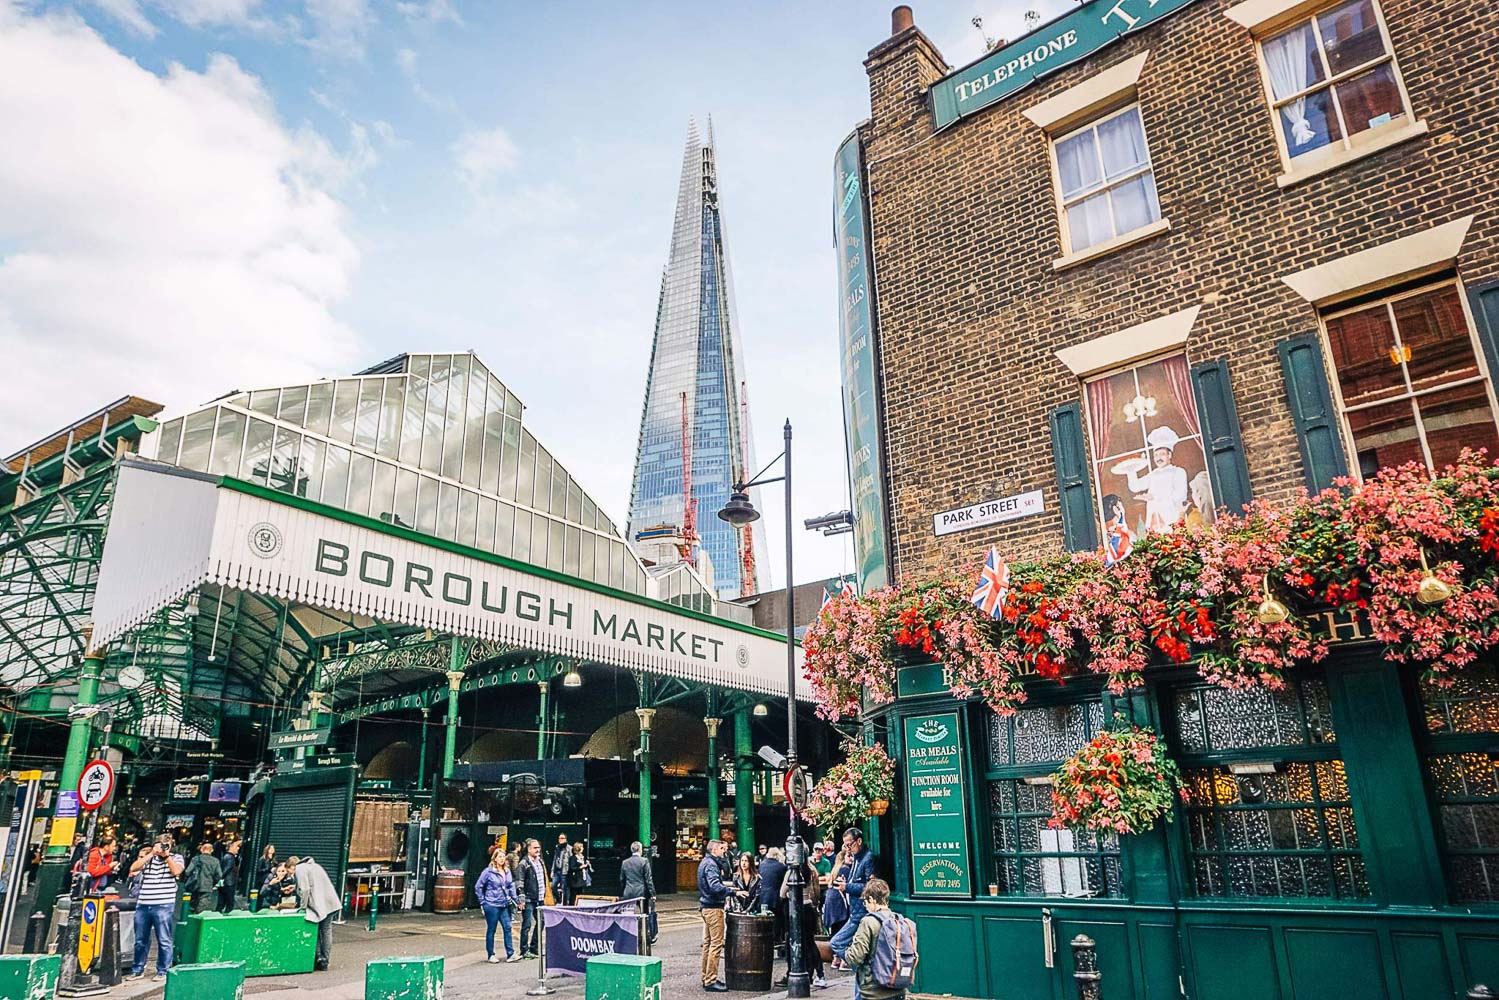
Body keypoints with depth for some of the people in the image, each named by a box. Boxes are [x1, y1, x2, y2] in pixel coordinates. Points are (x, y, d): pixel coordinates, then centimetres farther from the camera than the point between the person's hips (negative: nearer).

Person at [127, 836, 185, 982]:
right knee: (140, 940, 13)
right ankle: (137, 969, 27)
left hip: (163, 905, -3)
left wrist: (166, 855, -10)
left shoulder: (176, 858, 6)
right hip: (143, 904, 3)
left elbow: (176, 871, -12)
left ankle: (163, 971, 9)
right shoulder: (148, 857, 12)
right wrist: (151, 854, -8)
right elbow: (133, 868, -4)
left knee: (164, 940, 0)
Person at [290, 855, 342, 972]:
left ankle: (318, 959, 2)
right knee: (326, 931, 10)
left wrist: (303, 906, -3)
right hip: (331, 903, 8)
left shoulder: (300, 869, -2)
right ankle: (325, 962, 12)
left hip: (319, 905, -8)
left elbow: (304, 890, -12)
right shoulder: (314, 865, 23)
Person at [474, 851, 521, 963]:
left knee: (507, 928, 2)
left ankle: (510, 954, 7)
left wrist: (516, 899, 8)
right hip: (492, 905, -5)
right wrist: (483, 901, -5)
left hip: (505, 905, 5)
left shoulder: (507, 871, 7)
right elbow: (478, 887, -5)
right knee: (491, 930, 6)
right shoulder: (488, 871, -10)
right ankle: (491, 955, 17)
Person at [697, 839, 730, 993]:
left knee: (708, 942, 15)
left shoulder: (704, 862, 15)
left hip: (706, 907, 11)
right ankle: (711, 981, -5)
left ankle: (706, 978, 21)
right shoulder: (710, 864, -17)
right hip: (713, 908, -11)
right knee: (716, 944, -7)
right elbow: (715, 886, -30)